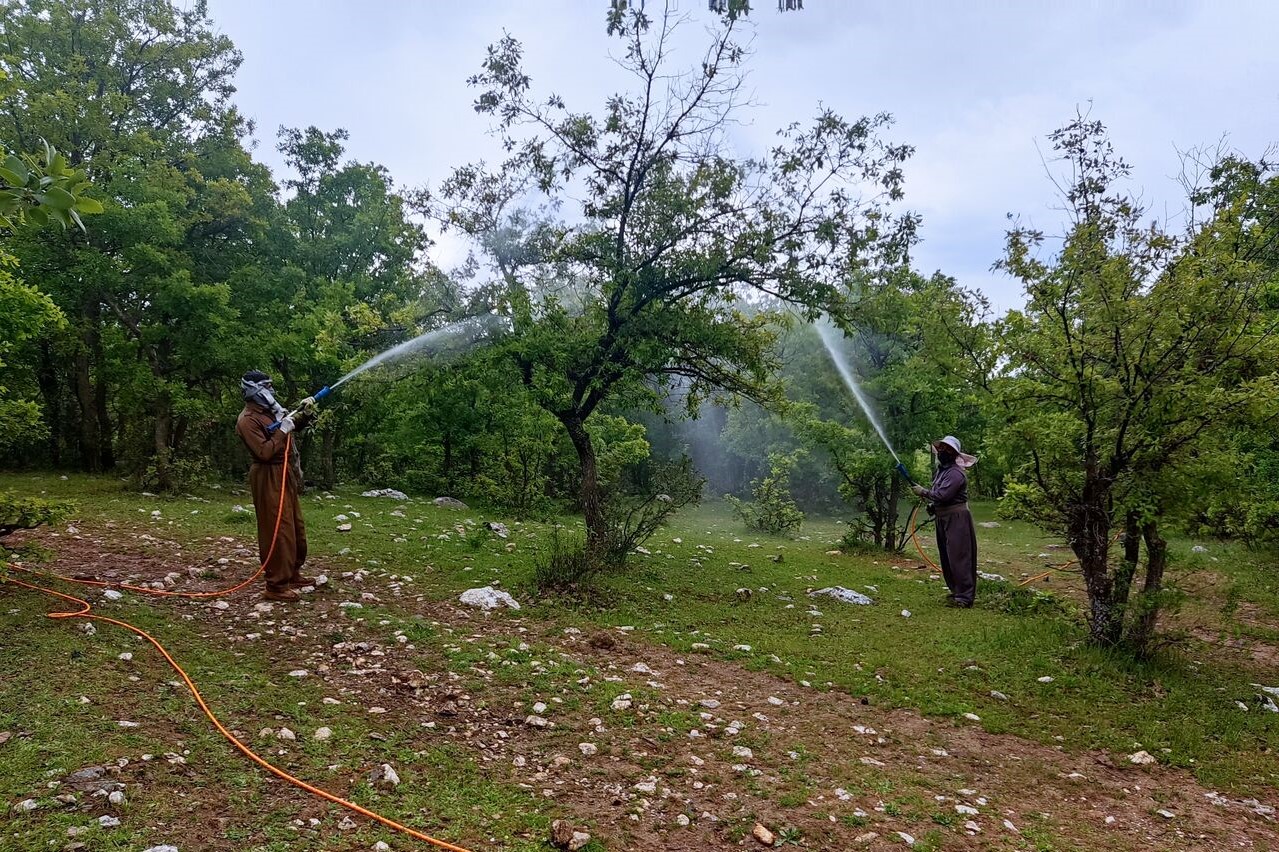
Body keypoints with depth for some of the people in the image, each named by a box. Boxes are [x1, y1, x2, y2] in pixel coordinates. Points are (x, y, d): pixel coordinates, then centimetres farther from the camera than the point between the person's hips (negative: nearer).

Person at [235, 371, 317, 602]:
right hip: (269, 479, -10)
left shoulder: (270, 411, 13)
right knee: (278, 531, -10)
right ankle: (277, 586, -5)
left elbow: (294, 426, 28)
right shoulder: (248, 420, -15)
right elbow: (264, 452, -23)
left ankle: (293, 574, 31)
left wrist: (303, 413, 10)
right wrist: (283, 431, -20)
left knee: (296, 528, 18)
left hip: (285, 475, 10)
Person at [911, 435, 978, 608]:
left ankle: (964, 597, -6)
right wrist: (932, 505, 7)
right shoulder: (942, 470, 14)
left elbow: (942, 495, -26)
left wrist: (923, 492, -14)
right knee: (947, 557, 15)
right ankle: (956, 591, 26)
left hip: (957, 519, -10)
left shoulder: (956, 473, -18)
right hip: (943, 518, 10)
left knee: (958, 557, -9)